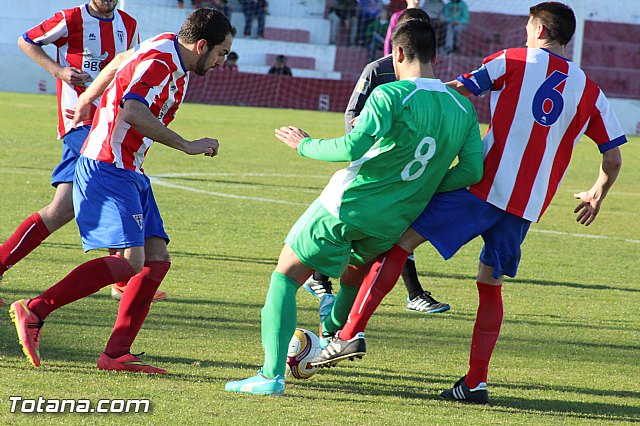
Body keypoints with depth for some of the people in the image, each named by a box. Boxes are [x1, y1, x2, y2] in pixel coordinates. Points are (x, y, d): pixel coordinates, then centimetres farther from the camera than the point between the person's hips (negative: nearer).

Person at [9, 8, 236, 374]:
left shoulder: (168, 50, 11)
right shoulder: (158, 65, -19)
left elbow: (123, 61, 29)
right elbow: (132, 113, -35)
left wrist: (89, 98, 43)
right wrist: (186, 146, -30)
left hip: (131, 174, 11)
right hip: (107, 170, -11)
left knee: (157, 259, 2)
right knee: (130, 261, -20)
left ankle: (116, 354, 0)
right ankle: (34, 312, -16)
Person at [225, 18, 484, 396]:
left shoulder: (391, 95, -16)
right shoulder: (464, 108, 2)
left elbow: (352, 147, -23)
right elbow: (473, 170, -1)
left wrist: (305, 145, -6)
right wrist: (426, 186, 12)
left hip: (347, 206, -6)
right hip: (392, 225, 6)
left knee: (286, 276, 2)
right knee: (354, 276, 33)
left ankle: (272, 374, -11)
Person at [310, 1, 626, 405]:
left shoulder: (515, 61, 3)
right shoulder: (591, 92, 13)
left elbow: (456, 90, -4)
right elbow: (613, 158, 13)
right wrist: (597, 197, 31)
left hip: (484, 186, -4)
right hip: (528, 206, 4)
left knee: (399, 242, -2)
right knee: (491, 285, 17)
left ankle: (352, 332, -13)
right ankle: (477, 381, 9)